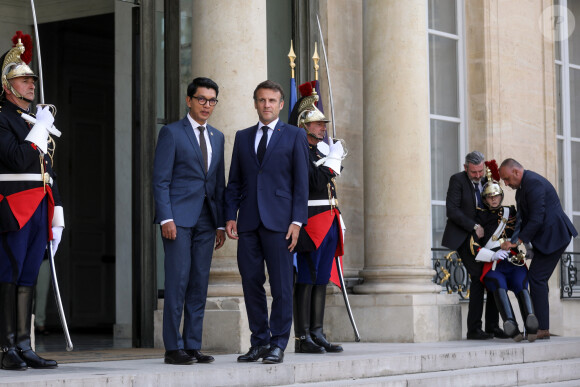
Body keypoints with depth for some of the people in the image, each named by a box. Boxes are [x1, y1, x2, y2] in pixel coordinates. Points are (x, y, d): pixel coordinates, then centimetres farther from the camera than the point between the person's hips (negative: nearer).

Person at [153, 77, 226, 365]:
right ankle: (173, 348, -3)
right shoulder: (171, 132, -1)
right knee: (178, 281, -7)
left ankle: (193, 346, 9)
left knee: (200, 284, 5)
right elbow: (160, 180, -6)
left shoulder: (217, 137, 18)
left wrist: (221, 223, 12)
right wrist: (166, 218, -15)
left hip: (206, 220, 6)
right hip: (179, 217, -6)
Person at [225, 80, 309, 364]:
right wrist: (230, 216, 4)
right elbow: (234, 181, 16)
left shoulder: (295, 136, 6)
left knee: (281, 285, -4)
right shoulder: (243, 137, 16)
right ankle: (259, 342, 13)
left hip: (278, 222, -4)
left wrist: (297, 221, -8)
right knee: (251, 283, 4)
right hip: (248, 223, 4)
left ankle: (278, 344, 3)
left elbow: (301, 181, 1)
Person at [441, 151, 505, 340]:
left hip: (481, 236, 6)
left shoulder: (485, 182, 10)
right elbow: (452, 210, -15)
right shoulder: (457, 180, -8)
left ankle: (492, 326, 6)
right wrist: (474, 227, -21)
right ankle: (473, 329, -13)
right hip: (463, 237, -6)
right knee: (479, 275, -17)